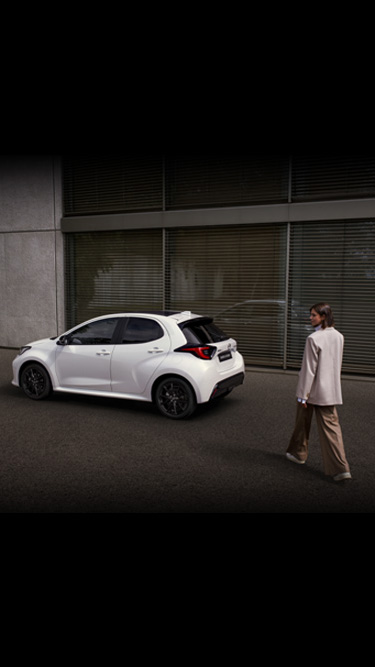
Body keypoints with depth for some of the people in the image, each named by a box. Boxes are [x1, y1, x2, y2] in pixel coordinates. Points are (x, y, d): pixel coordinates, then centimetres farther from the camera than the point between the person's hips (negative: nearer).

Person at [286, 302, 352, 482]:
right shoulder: (338, 336, 3)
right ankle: (340, 468, -2)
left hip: (312, 388, -6)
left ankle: (299, 453, 35)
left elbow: (309, 369, -17)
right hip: (331, 390, 6)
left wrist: (302, 395, -12)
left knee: (303, 422, 16)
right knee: (331, 425, 5)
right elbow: (337, 364, 13)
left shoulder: (313, 339, -18)